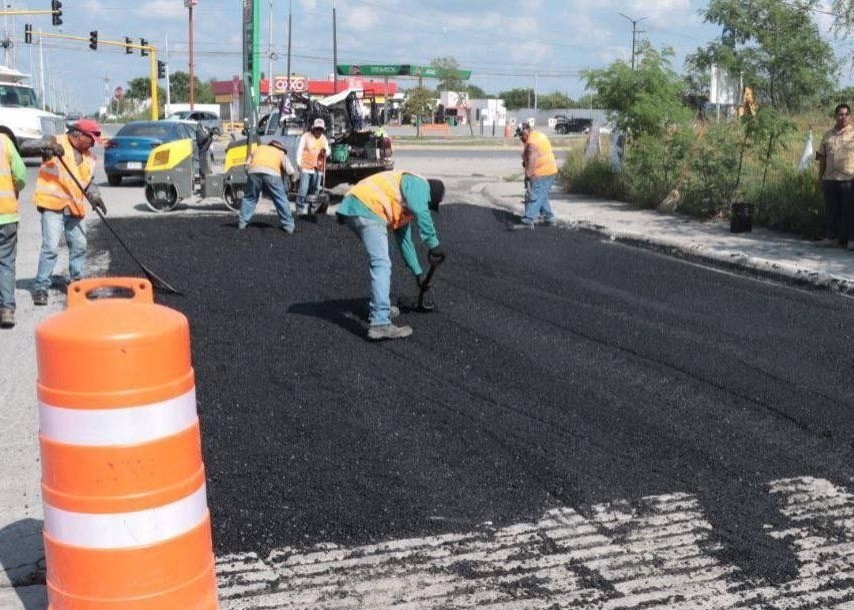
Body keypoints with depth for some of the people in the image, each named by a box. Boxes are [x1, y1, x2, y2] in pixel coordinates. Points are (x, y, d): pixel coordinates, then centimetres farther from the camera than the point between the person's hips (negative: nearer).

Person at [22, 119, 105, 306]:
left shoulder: (89, 156, 14)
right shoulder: (56, 142, -5)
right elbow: (25, 147, -12)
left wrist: (95, 197, 0)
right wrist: (47, 145, -28)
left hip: (75, 209, 7)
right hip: (53, 206, -7)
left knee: (79, 246, 12)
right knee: (50, 247, -12)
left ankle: (76, 282, 28)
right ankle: (40, 287, -5)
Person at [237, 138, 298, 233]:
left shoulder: (257, 148, 36)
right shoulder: (281, 153, 31)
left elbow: (247, 166, 25)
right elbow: (291, 172, 18)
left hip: (254, 171, 2)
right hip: (272, 173, -2)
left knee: (249, 198, 20)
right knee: (281, 200, 10)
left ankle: (242, 222, 19)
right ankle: (288, 226, 10)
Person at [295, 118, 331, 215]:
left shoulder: (324, 139, 10)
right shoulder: (306, 136, -4)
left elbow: (328, 152, 13)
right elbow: (300, 150, -5)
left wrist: (325, 151, -11)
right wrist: (299, 163, -12)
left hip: (317, 169, 5)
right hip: (306, 167, -5)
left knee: (314, 190, 11)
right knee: (303, 190, -12)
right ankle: (300, 209, -7)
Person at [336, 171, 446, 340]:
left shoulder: (406, 205, 32)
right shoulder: (419, 184, 4)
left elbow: (404, 240, 37)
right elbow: (421, 213, -15)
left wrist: (418, 272, 37)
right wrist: (433, 245, -9)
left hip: (353, 211, 11)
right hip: (365, 210, -11)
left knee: (381, 261, 25)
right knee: (382, 264, -14)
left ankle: (380, 309, 35)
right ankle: (380, 324, -21)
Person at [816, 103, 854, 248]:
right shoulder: (828, 135, 13)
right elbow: (822, 157, 17)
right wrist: (820, 177, 14)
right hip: (830, 178, 4)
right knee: (831, 209, 10)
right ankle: (830, 236, 19)